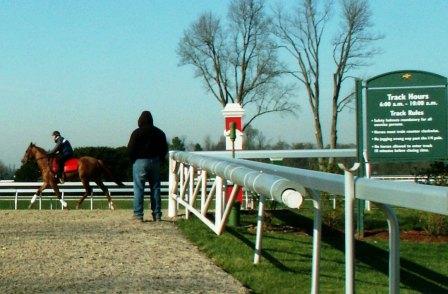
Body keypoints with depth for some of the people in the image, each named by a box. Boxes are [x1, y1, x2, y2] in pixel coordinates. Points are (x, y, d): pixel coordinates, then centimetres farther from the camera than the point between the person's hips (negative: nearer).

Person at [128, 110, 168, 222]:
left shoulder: (136, 133, -8)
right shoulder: (159, 133, 7)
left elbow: (130, 149, -10)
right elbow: (165, 149, 9)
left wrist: (133, 160, 5)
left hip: (140, 162, -4)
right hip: (155, 162, 4)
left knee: (139, 189, -1)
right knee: (155, 188, 8)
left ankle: (138, 214, -4)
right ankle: (157, 214, 7)